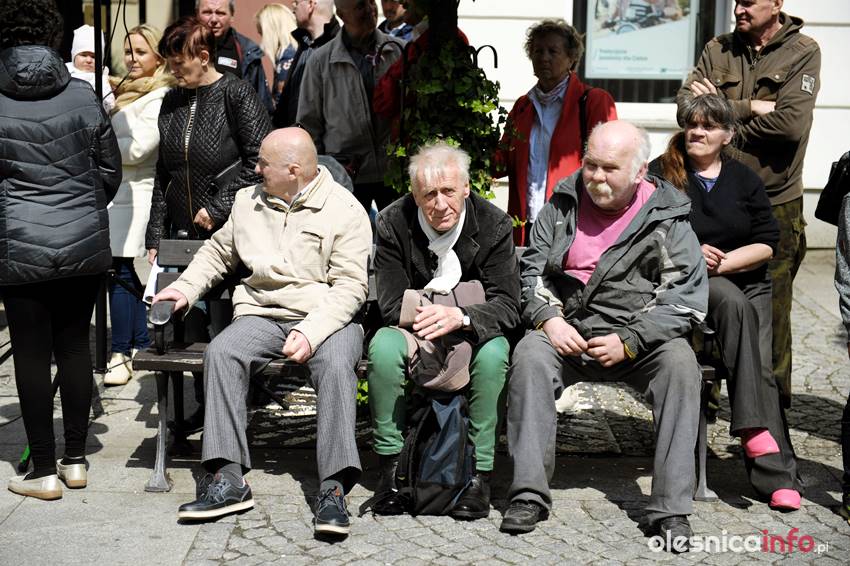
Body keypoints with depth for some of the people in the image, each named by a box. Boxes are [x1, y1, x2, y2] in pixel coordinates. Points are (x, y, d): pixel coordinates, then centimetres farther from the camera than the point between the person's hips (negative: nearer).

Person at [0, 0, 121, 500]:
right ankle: (76, 459, 20)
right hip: (86, 244, 3)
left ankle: (44, 471, 11)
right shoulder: (83, 96, 0)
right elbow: (111, 171, 8)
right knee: (75, 346, 12)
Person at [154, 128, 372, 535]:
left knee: (335, 363, -36)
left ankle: (334, 487, -36)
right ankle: (229, 479, -28)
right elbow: (219, 250, 29)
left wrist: (311, 332, -23)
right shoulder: (248, 201, 14)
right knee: (220, 352, -26)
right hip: (263, 315, 4)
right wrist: (186, 288, 12)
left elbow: (351, 286, -10)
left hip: (327, 318, -4)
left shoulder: (345, 210, -3)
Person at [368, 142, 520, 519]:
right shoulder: (393, 224, -9)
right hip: (415, 332, 1)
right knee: (383, 346, -31)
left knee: (494, 353, -34)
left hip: (474, 332, 0)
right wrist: (428, 317, -30)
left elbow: (507, 305, -15)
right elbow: (392, 304, -11)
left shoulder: (493, 224, -10)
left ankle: (480, 473, -23)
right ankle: (391, 469, -19)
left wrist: (461, 318, -34)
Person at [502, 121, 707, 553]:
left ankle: (670, 508, -26)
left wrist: (628, 341, -16)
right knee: (529, 355, -29)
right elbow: (531, 267, 11)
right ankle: (528, 494, -26)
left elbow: (688, 298, -5)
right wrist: (548, 319, -9)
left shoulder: (667, 217, 1)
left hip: (640, 337, -1)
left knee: (680, 363, -30)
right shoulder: (563, 204, 9)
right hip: (565, 331, 1)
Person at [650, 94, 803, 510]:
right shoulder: (660, 174, 7)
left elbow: (766, 244, 5)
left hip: (747, 283, 3)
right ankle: (754, 427, -39)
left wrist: (721, 262, -10)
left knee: (761, 366, -19)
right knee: (734, 303, -36)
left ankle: (775, 476, -22)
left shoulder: (744, 179, 14)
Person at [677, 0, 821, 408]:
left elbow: (791, 123, -16)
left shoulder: (803, 53, -2)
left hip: (775, 207, -2)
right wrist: (751, 108, -12)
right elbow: (686, 105, -6)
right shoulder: (718, 50, 8)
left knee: (772, 313, 4)